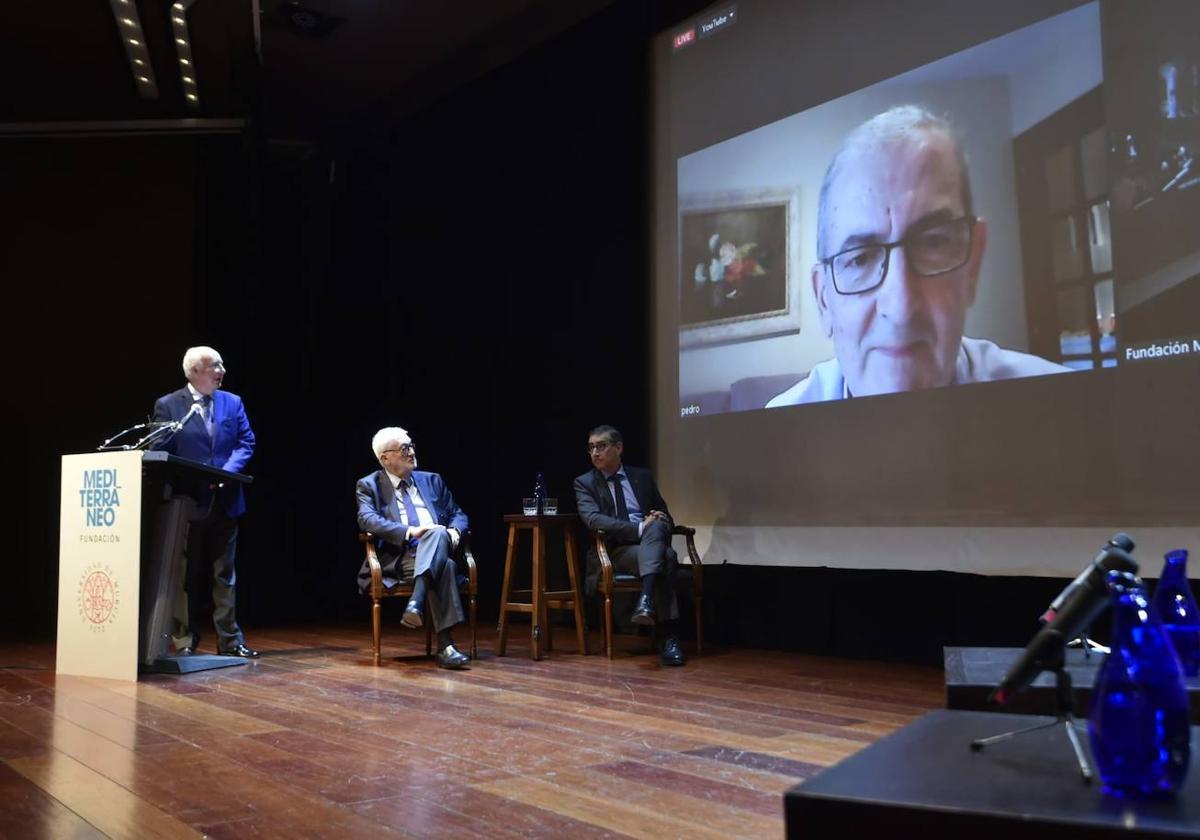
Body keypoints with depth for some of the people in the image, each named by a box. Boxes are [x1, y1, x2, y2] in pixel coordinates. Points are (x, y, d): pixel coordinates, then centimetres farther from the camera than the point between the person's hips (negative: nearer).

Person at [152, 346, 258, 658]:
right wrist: (182, 483, -16)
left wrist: (228, 471, -13)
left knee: (225, 573, 8)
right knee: (188, 575, 5)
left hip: (225, 500, 3)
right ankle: (185, 643, 14)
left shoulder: (233, 402, 10)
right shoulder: (168, 405, 0)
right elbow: (161, 451, -3)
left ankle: (230, 640, 14)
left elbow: (246, 443, 4)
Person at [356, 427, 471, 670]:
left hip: (435, 551, 4)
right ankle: (445, 646, -40)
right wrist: (410, 531, -22)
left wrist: (454, 531, -6)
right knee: (444, 566, -35)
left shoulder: (432, 480, 22)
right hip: (398, 558, -4)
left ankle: (416, 604, -47)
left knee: (439, 534, -34)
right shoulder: (369, 485, 10)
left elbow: (458, 514, 20)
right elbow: (367, 520, -9)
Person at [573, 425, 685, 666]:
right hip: (614, 552, -3)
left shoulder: (643, 476, 17)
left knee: (656, 525, -33)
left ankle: (646, 599, -46)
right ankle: (669, 637, -36)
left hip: (650, 545, 3)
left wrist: (659, 522, -7)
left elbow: (665, 517, 19)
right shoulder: (584, 483, 6)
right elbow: (593, 519, -12)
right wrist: (639, 528, -22)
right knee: (665, 557, -32)